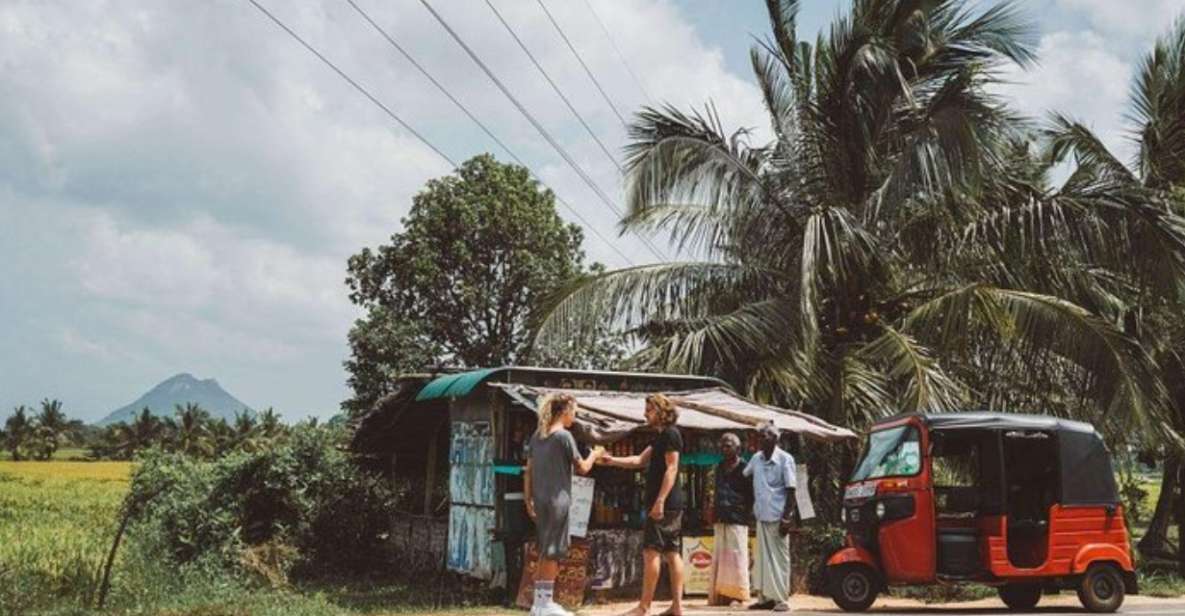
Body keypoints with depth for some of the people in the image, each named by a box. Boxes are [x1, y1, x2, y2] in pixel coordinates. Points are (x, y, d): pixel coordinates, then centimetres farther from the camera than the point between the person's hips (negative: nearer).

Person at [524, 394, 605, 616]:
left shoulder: (537, 435, 10)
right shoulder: (564, 436, -12)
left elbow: (528, 471, 10)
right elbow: (582, 468, -6)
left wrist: (528, 499, 13)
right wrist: (594, 454, 12)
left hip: (540, 500, 8)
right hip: (557, 500, -7)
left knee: (545, 552, 15)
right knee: (553, 552, 0)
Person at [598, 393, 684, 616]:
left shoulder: (671, 434, -11)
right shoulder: (662, 437, 19)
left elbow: (671, 469, -18)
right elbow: (640, 460, 20)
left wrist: (659, 501, -23)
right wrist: (612, 461, 10)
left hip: (664, 503, -10)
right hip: (672, 505, 10)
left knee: (651, 551, -9)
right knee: (672, 553, 8)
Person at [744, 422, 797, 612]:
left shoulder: (785, 459, -7)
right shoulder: (756, 458, 7)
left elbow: (791, 490, -8)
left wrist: (787, 518, -13)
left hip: (778, 517, -5)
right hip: (761, 516, 5)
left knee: (779, 558, -2)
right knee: (762, 558, 7)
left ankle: (782, 599, 2)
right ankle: (765, 596, 13)